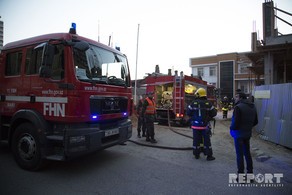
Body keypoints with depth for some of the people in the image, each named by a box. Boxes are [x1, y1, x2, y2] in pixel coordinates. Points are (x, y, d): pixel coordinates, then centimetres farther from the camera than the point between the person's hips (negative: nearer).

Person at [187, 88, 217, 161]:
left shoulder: (193, 103, -6)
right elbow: (214, 113, -1)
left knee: (196, 140, 10)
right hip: (205, 125, 0)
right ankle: (209, 156, 13)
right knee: (207, 140, 7)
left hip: (195, 125, 1)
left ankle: (196, 154, 19)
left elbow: (188, 112, -2)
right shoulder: (208, 103, -6)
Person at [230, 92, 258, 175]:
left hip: (239, 133, -8)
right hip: (248, 133, 8)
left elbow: (235, 122, -23)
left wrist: (231, 128, -4)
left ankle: (241, 174, 11)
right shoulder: (253, 107, 8)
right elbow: (255, 122, 13)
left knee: (240, 154, 2)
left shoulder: (238, 107, -20)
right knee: (247, 153, 19)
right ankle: (250, 173, 29)